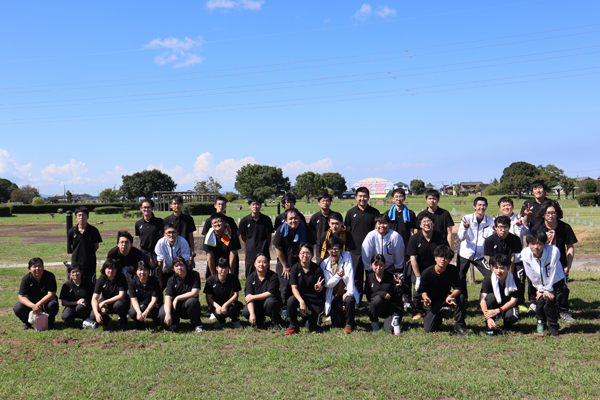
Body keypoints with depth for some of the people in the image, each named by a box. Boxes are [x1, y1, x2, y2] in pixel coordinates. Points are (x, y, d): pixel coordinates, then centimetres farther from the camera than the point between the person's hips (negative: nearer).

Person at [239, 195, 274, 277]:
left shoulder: (266, 219, 0)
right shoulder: (244, 221, -1)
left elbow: (269, 236, 9)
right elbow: (242, 238, 8)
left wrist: (265, 248, 8)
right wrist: (249, 248, 7)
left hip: (264, 254, 0)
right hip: (250, 255, 0)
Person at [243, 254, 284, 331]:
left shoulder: (273, 276, -12)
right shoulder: (251, 277, -5)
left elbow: (270, 294, -22)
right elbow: (248, 296, -16)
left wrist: (252, 297, -19)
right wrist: (252, 313, -30)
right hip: (257, 305, 2)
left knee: (270, 301, -37)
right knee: (245, 312, -27)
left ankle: (276, 323, -9)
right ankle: (259, 320, 10)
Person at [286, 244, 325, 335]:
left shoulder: (317, 269, -12)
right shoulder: (295, 268, -6)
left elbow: (320, 289, -7)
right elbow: (294, 288, -10)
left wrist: (319, 288, -33)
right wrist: (301, 301, -26)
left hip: (316, 300, -1)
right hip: (301, 296, 1)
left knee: (312, 327, -9)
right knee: (291, 301, -33)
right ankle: (293, 326, -9)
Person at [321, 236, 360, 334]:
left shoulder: (346, 256, -6)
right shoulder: (324, 264, -2)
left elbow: (350, 275, -12)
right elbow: (327, 284, -5)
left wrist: (349, 292, -23)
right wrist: (338, 276, -23)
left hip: (346, 292, -2)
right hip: (334, 296, 2)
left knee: (349, 300, -37)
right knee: (336, 325, -4)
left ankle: (349, 324, -9)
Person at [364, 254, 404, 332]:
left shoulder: (391, 277, -9)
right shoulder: (369, 278, 0)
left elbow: (399, 297, -9)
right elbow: (368, 295, -8)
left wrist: (399, 287, -28)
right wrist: (382, 294, -22)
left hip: (394, 307, -2)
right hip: (380, 308, 2)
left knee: (389, 328, -25)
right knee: (377, 298, -32)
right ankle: (374, 321, -6)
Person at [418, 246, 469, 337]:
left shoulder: (453, 270, -17)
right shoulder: (426, 273, -21)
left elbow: (458, 288, -18)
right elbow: (423, 291, -10)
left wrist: (451, 296, -41)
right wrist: (426, 298, -34)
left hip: (445, 298, 1)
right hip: (432, 301, 0)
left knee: (460, 298, -33)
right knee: (429, 329, -13)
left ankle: (459, 326, -12)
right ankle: (438, 315, 24)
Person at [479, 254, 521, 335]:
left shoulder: (515, 280, -19)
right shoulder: (488, 279, -19)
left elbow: (513, 300, -20)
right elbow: (482, 299, -27)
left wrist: (497, 311, -32)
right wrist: (488, 318, -41)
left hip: (507, 306, -1)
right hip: (493, 308, 1)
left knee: (511, 316, -34)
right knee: (491, 296, -31)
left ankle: (507, 326, 5)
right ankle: (490, 326, -17)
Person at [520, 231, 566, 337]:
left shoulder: (553, 251, -30)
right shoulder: (525, 254, -22)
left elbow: (553, 273, -20)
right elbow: (532, 275, -9)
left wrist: (548, 290, -14)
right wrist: (540, 289, -5)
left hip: (556, 281, -3)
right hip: (540, 283, 3)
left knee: (549, 299, -18)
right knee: (540, 299, -13)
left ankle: (553, 327, 2)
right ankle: (540, 323, 14)